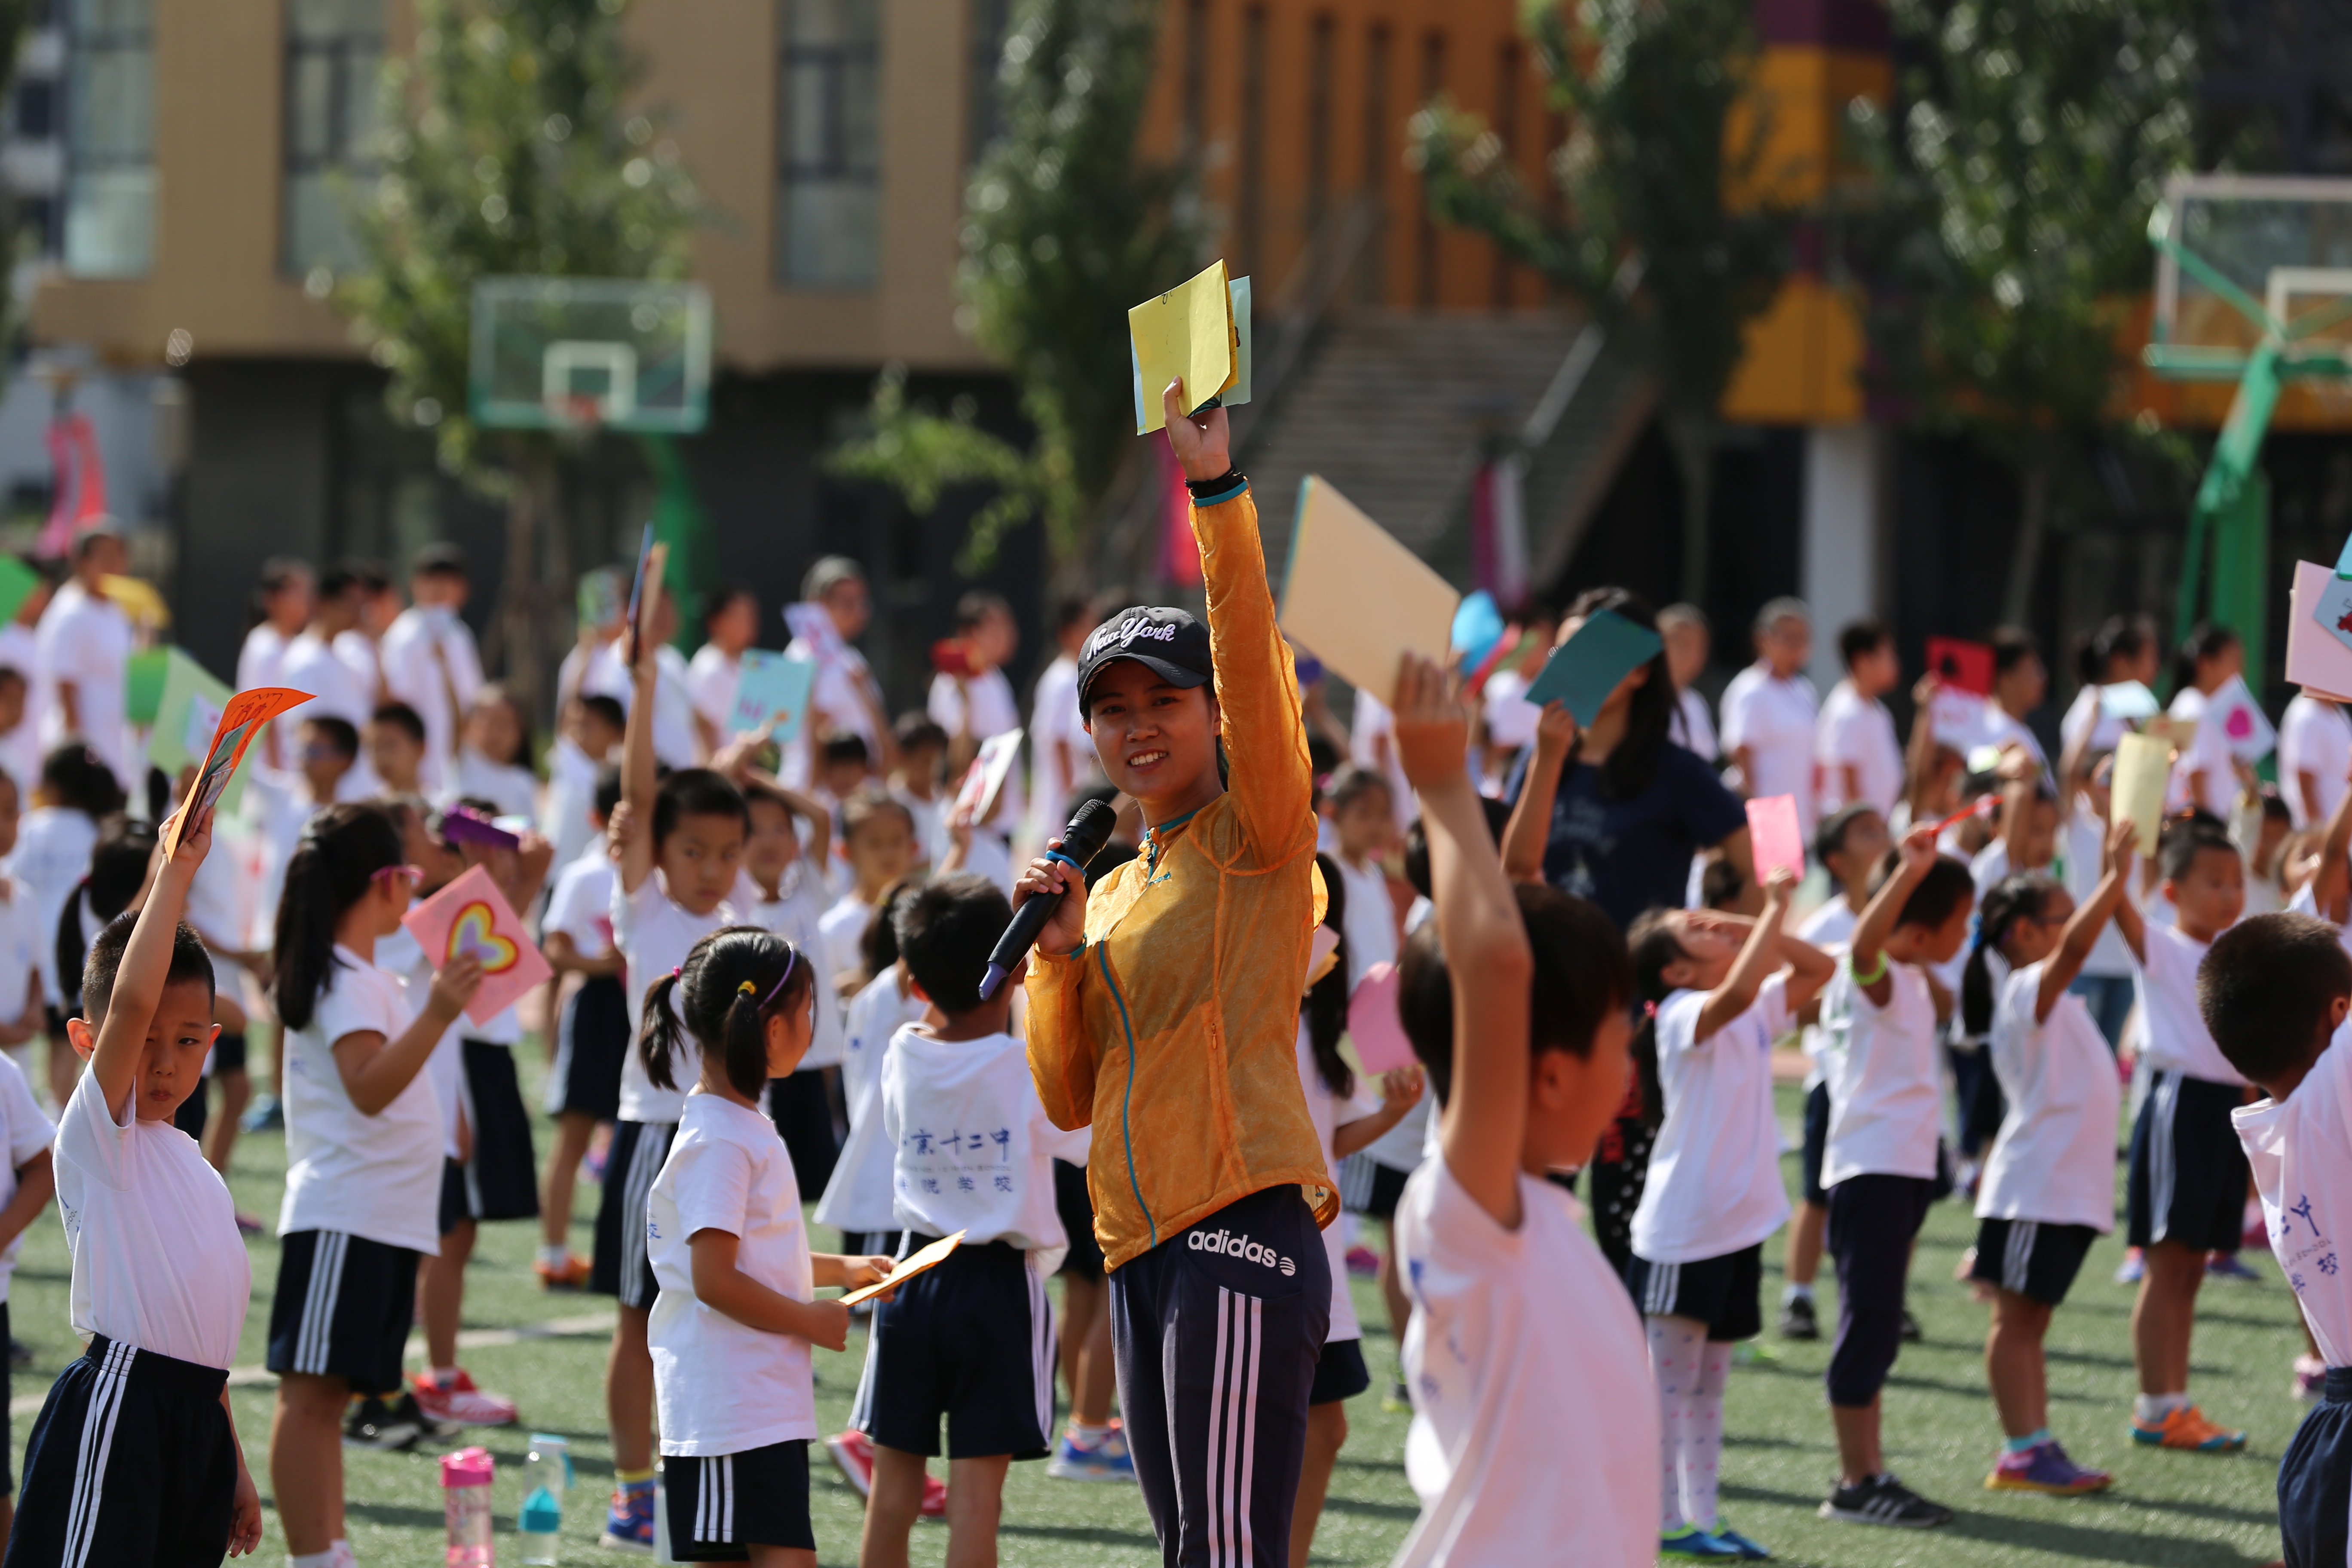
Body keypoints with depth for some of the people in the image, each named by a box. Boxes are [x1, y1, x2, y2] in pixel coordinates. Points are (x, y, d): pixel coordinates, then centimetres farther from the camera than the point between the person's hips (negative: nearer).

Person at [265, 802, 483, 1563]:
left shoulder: (367, 978, 19)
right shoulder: (344, 981, -12)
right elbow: (368, 1087, -27)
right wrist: (436, 1015, -38)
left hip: (384, 1221, 10)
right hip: (343, 1218, -10)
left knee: (329, 1389, 11)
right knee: (311, 1388, -12)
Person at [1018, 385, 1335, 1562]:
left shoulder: (1258, 839, 1)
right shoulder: (1112, 893, 21)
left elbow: (1255, 669, -14)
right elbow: (1068, 1098, 17)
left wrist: (1216, 490, -20)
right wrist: (1059, 954, 3)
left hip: (1243, 1230, -8)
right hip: (1140, 1250, 8)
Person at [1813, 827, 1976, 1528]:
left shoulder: (1911, 981, 16)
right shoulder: (1877, 978, -14)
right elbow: (1866, 942, -40)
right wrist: (1912, 871, -51)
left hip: (1904, 1169, 10)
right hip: (1871, 1171, -10)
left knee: (1878, 1327, 12)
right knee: (1870, 1324, -8)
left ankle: (1869, 1474, 15)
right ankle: (1856, 1484, -6)